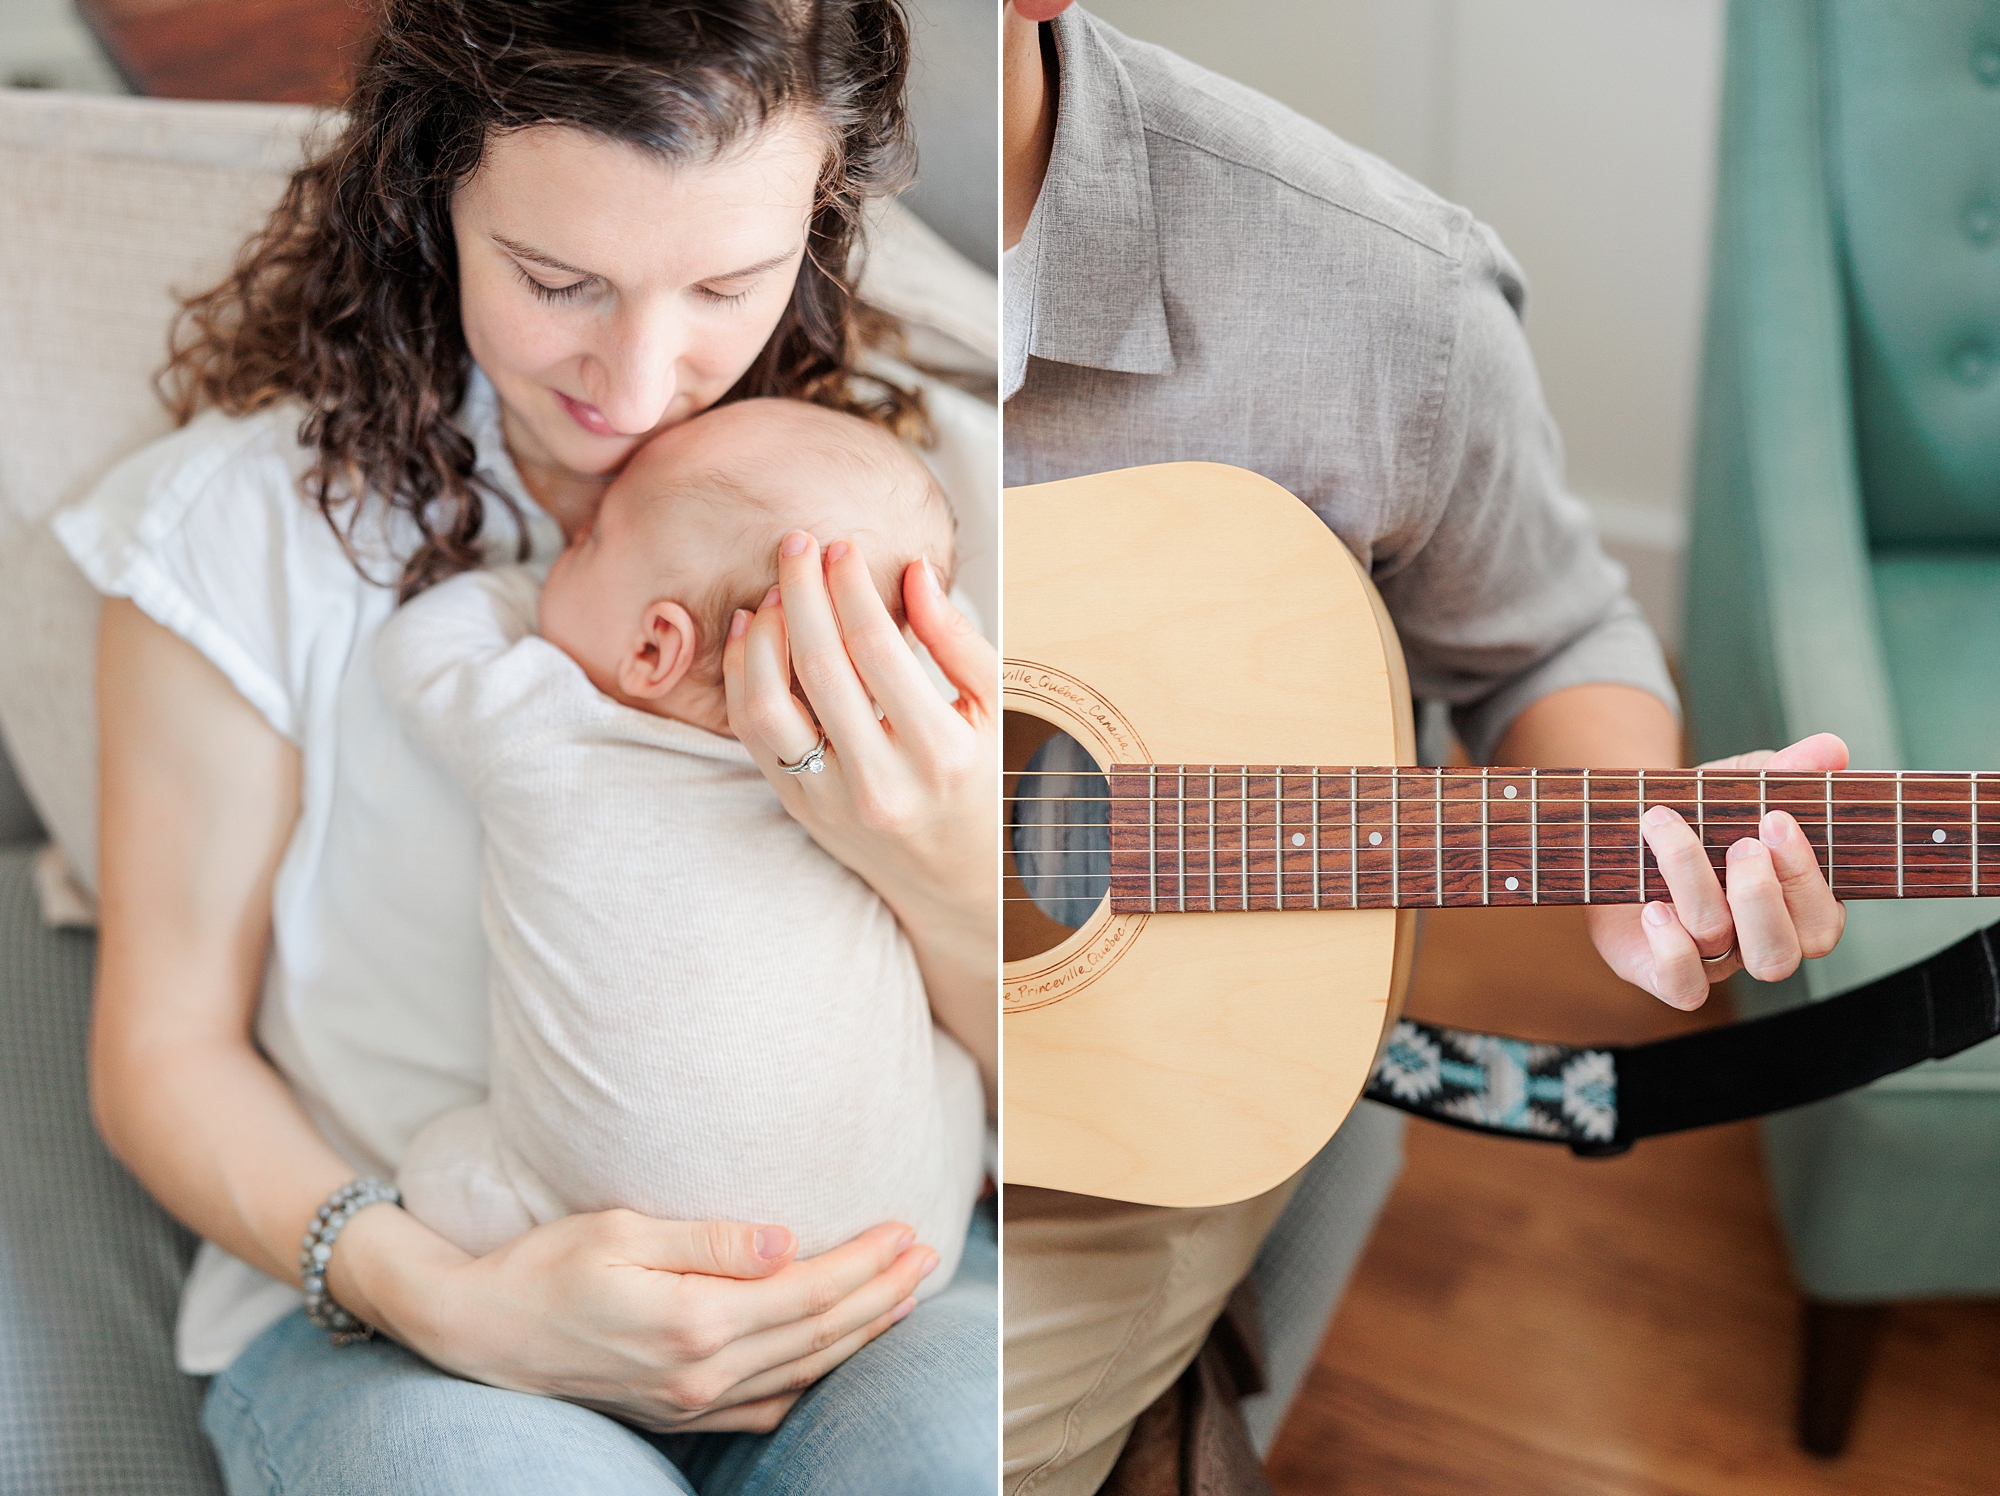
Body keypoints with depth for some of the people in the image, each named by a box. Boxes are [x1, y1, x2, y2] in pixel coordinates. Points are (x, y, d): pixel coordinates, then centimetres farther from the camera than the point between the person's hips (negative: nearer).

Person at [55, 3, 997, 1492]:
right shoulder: (247, 518, -5)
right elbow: (167, 1051, 2)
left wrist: (956, 884, -23)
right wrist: (444, 1297, -17)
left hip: (861, 1276, 1)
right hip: (392, 1295, 0)